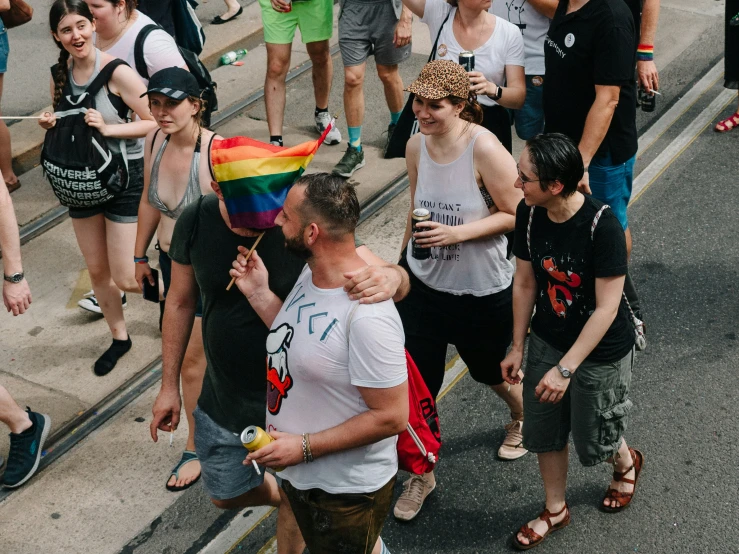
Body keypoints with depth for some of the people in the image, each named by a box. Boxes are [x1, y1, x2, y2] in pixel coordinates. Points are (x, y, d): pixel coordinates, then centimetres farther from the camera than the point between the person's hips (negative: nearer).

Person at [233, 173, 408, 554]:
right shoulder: (311, 274, -4)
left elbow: (391, 416, -27)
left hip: (346, 490, -8)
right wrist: (259, 294, -3)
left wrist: (305, 446, -25)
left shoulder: (366, 316, -32)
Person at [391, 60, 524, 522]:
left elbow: (517, 215, -19)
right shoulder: (416, 146, -6)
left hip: (483, 292, -4)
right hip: (423, 283, 4)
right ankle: (421, 476, 26)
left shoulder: (484, 149, -24)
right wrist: (404, 259, 19)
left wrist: (457, 233, -29)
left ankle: (524, 416, 57)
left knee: (490, 370, 21)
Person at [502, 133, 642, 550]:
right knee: (544, 432, 16)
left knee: (593, 440, 14)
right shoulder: (529, 214, -14)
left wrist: (565, 369, -27)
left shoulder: (603, 226, -31)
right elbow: (526, 283, -1)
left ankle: (628, 464, 50)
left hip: (601, 353, -5)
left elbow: (606, 309, -27)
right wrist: (518, 347, 4)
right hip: (547, 341, 5)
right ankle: (555, 510, 41)